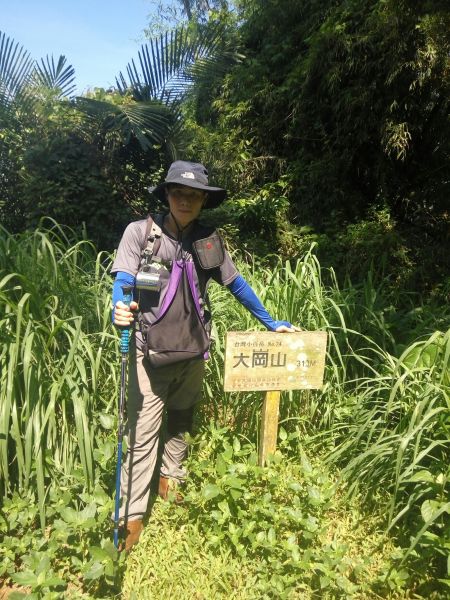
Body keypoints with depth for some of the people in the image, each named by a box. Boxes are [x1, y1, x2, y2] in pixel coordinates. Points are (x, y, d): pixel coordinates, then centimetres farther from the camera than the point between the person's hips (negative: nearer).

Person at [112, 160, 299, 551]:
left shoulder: (208, 240, 3)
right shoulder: (141, 232, -7)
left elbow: (236, 283, 9)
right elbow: (123, 280, -16)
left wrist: (271, 323, 10)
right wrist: (120, 310, -39)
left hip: (193, 351, 4)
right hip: (151, 352, -4)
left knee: (181, 423, 20)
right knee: (142, 433, 2)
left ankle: (171, 482, 43)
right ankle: (132, 515, 17)